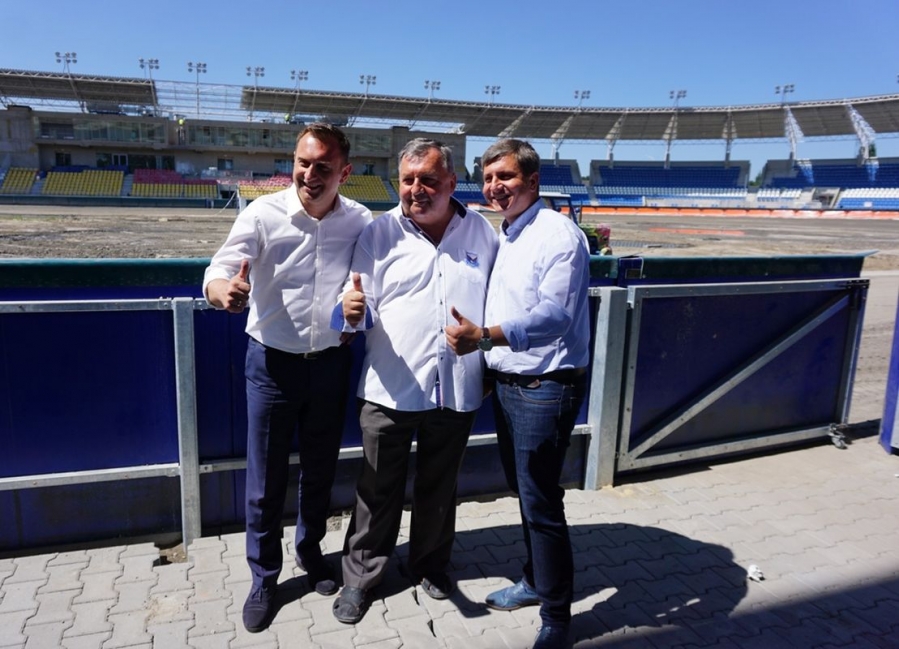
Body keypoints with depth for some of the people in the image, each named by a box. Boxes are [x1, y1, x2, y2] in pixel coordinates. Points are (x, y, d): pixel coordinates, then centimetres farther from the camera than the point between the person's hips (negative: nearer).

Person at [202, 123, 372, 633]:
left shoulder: (361, 221, -6)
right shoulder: (263, 214, -13)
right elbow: (220, 271, -21)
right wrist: (227, 291, -44)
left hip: (331, 363, 2)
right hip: (273, 362, -2)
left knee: (320, 470, 19)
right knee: (266, 481, 8)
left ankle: (311, 550, 44)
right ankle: (265, 577, 31)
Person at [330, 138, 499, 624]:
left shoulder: (483, 233, 2)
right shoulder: (379, 233, -4)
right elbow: (361, 311, -5)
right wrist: (352, 311, -29)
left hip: (457, 392, 2)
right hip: (389, 390, -2)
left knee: (440, 487, 19)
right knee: (378, 490, 10)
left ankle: (430, 565, 40)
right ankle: (359, 578, 29)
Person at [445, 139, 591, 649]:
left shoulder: (559, 235, -16)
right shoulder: (504, 238, 12)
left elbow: (555, 315, -28)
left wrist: (485, 336, -39)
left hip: (545, 389, -8)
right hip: (507, 385, 9)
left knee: (541, 502, -1)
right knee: (525, 493, 20)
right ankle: (536, 581, 39)